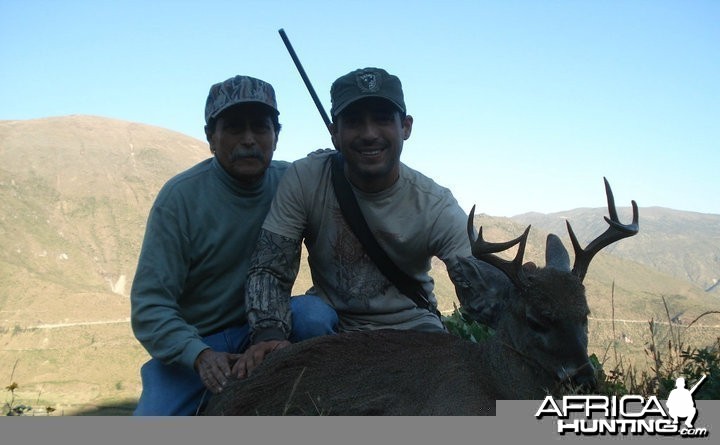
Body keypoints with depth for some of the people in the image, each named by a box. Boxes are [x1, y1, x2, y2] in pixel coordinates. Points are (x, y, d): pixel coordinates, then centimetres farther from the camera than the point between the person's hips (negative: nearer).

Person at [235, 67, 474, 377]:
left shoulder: (437, 207, -17)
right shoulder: (304, 179, -15)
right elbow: (269, 268, -14)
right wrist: (269, 335, -34)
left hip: (410, 325, 0)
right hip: (330, 321, 1)